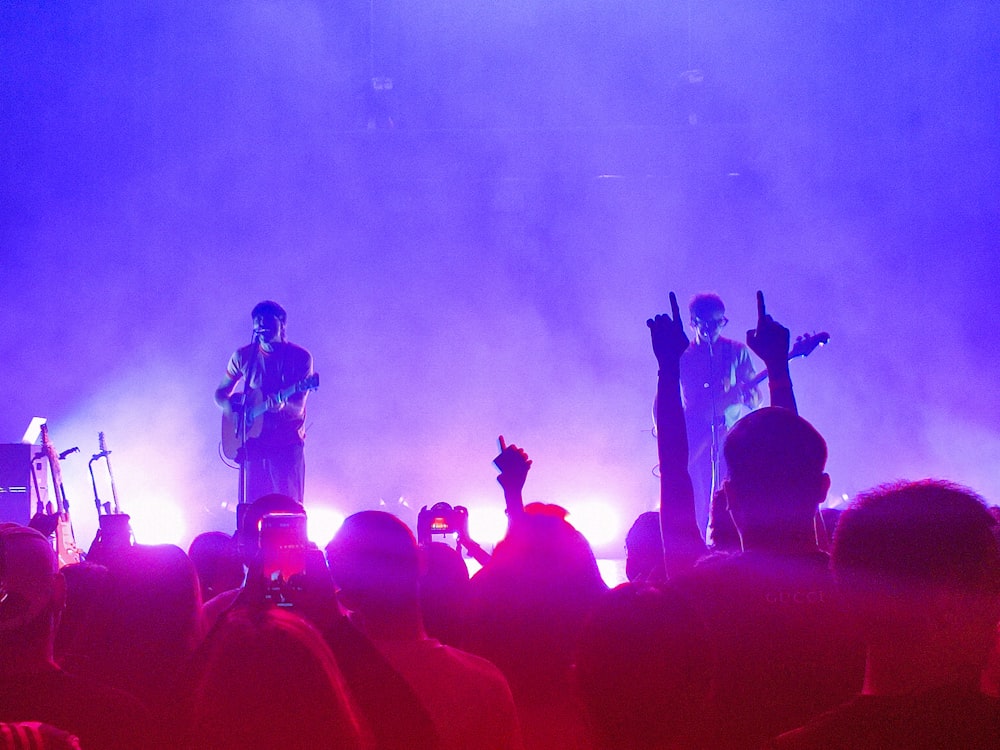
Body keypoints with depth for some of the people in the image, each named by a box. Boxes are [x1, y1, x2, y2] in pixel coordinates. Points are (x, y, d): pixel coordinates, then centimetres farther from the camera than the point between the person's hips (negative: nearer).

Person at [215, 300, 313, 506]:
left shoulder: (300, 357, -2)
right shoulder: (243, 356, 7)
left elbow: (298, 408, -8)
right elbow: (221, 393, 16)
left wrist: (282, 404, -30)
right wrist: (230, 408, -7)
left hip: (288, 444, -3)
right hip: (253, 443, 3)